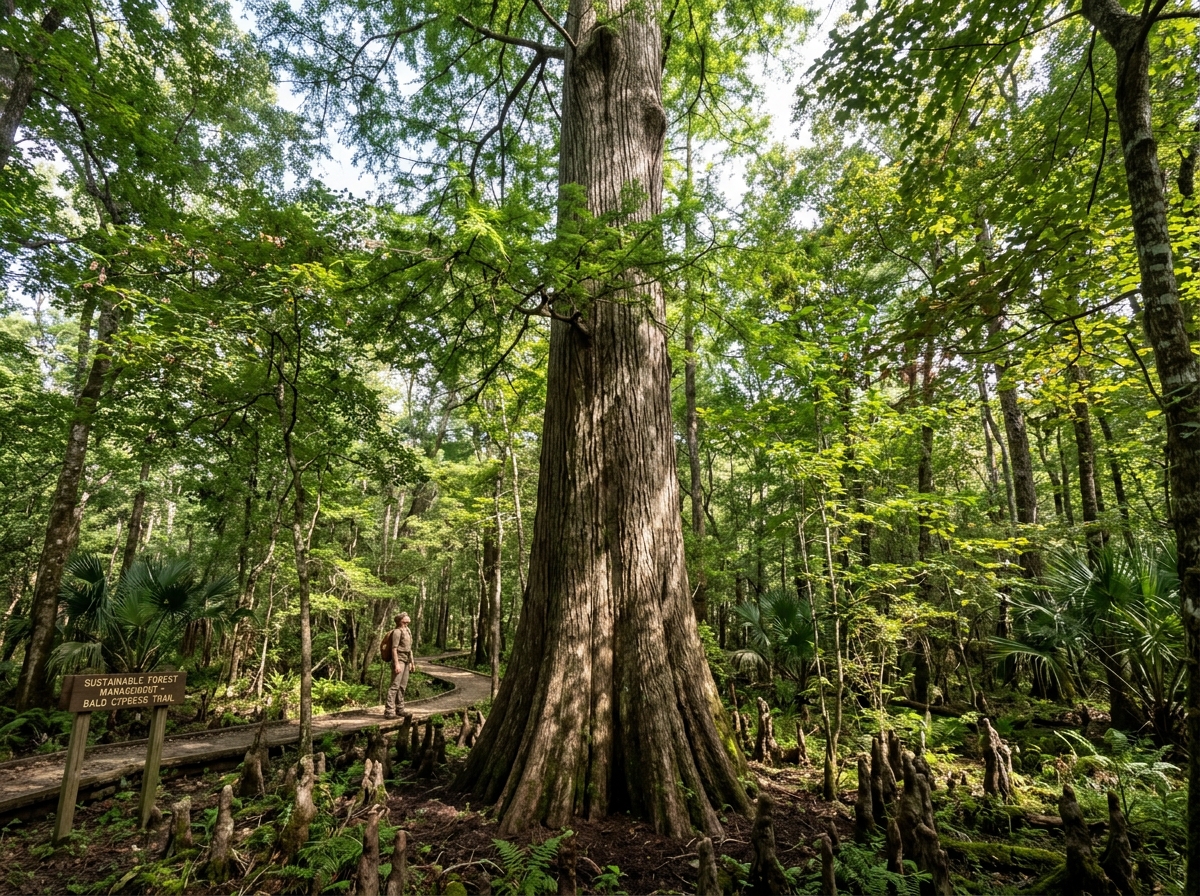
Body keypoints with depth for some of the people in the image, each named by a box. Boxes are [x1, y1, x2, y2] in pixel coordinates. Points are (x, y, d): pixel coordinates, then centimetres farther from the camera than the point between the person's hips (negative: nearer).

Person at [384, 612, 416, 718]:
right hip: (399, 660, -9)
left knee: (402, 686, 12)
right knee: (395, 686, -11)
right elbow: (394, 648, -18)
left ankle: (399, 709, 19)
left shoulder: (407, 630, 16)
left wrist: (412, 662, 21)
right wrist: (396, 664, -23)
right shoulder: (397, 631, -12)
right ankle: (389, 711, -11)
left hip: (406, 661, 9)